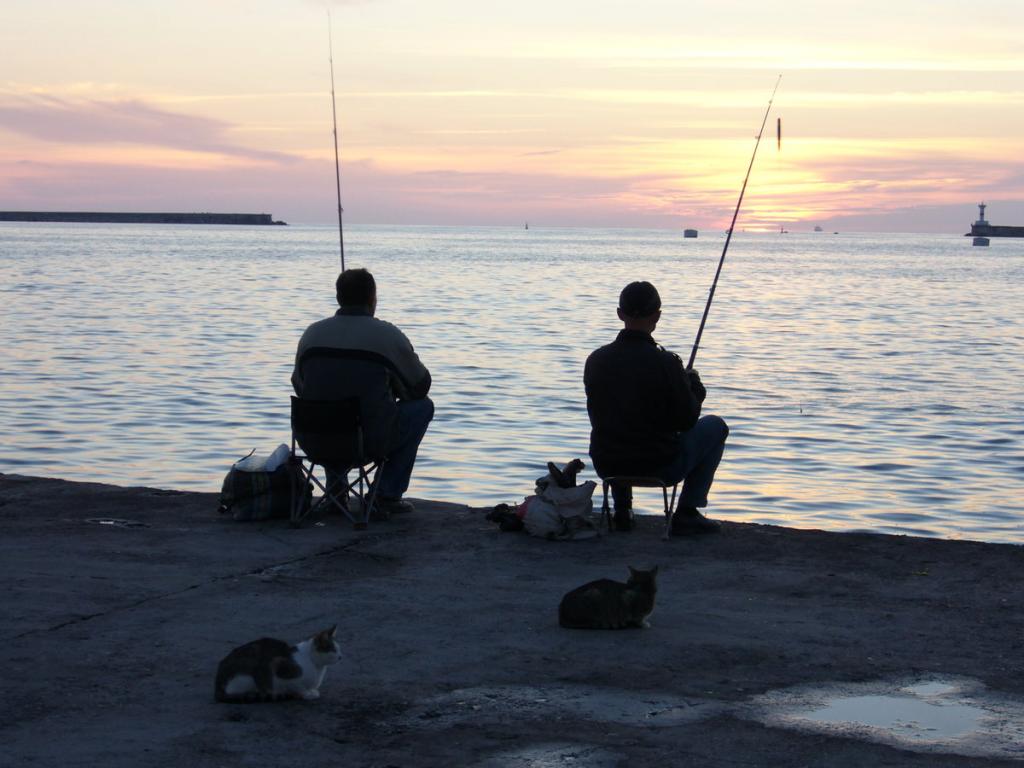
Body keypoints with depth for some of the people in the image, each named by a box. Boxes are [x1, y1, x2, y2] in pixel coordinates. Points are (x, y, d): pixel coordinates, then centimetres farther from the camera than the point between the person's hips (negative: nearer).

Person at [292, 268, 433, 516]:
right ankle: (388, 496, 17)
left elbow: (299, 387, 15)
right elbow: (420, 385, 4)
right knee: (422, 406, 21)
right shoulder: (389, 335, -8)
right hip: (372, 443, -5)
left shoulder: (312, 333, 2)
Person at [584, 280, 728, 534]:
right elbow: (687, 420, -8)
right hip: (660, 469, -5)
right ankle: (687, 512, 11)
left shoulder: (596, 360, -5)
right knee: (716, 427, 18)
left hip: (607, 467, 5)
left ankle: (622, 509, 25)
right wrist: (693, 383, 11)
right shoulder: (665, 363, -19)